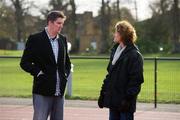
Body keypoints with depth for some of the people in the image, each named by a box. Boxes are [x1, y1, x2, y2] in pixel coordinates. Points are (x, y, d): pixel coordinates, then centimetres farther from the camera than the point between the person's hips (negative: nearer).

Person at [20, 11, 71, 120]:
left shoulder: (63, 39, 12)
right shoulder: (35, 39, -5)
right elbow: (25, 62, -5)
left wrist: (66, 74, 7)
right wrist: (39, 73, -13)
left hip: (59, 92, 6)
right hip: (42, 91, -6)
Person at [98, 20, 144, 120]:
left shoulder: (134, 55, -11)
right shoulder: (115, 51, 15)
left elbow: (136, 80, -15)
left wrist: (128, 98, -20)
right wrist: (103, 93, 14)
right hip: (113, 101, 8)